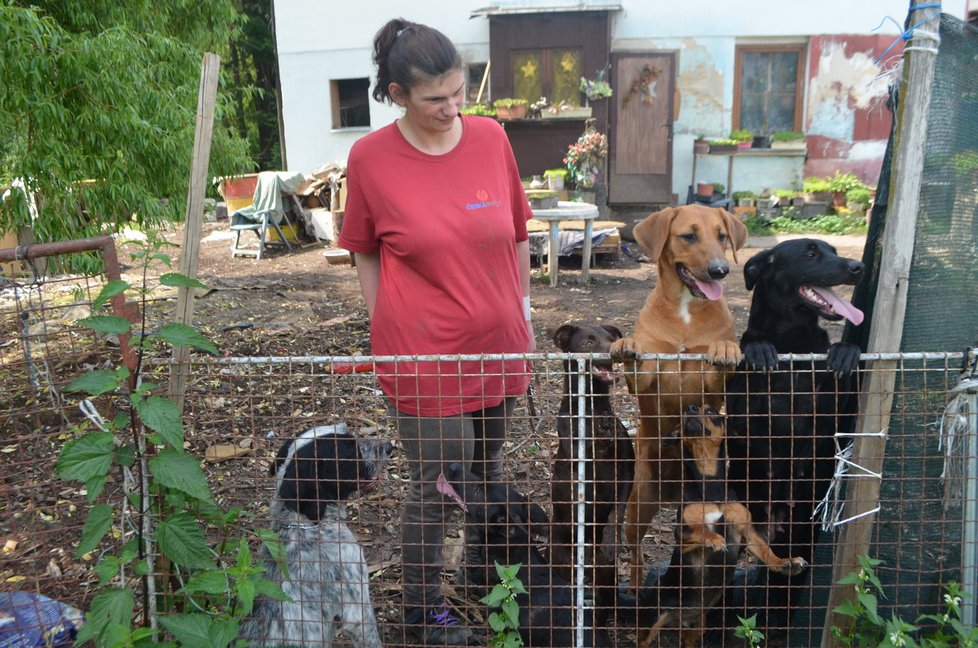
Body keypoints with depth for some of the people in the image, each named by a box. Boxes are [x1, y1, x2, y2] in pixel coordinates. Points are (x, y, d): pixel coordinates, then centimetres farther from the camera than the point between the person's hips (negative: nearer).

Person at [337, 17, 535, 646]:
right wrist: (387, 332, 1)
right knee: (437, 483, 6)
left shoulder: (491, 138, -2)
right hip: (424, 353, -4)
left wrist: (522, 311, 12)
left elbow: (518, 233, 9)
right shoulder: (370, 157, -10)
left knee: (487, 465, 21)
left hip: (499, 344, 4)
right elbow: (365, 253, 1)